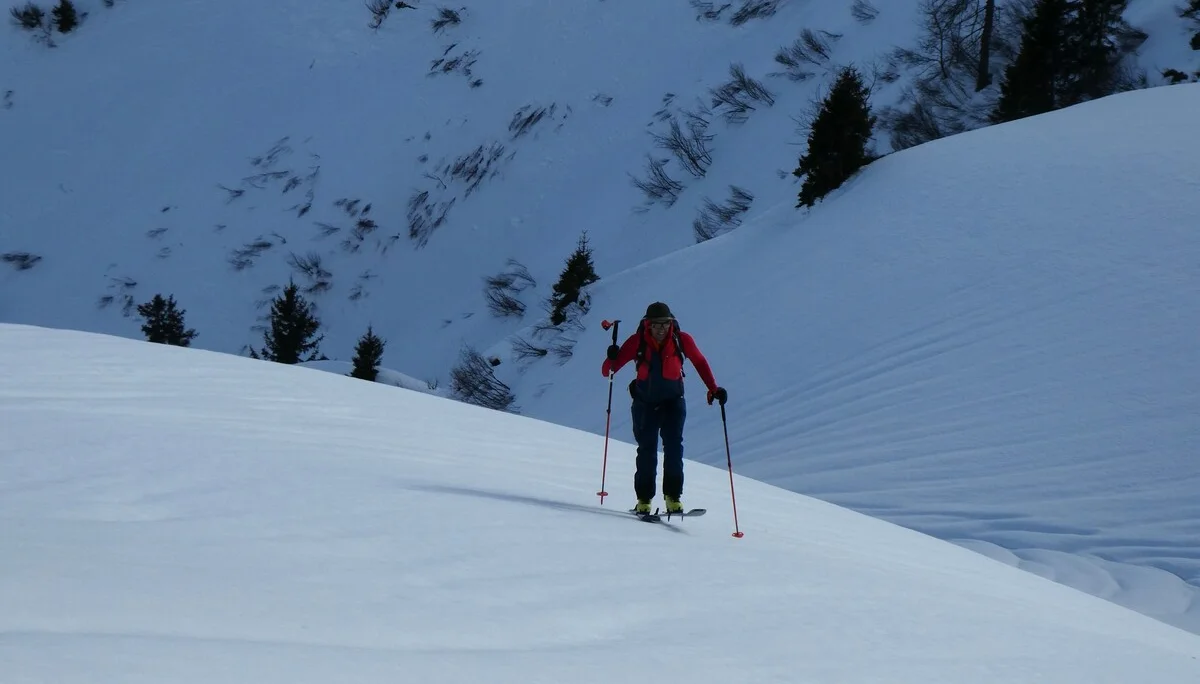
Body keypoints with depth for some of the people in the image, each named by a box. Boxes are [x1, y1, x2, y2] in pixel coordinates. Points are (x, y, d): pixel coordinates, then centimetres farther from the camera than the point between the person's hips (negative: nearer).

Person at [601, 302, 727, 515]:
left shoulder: (681, 340, -13)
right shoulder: (637, 342, -14)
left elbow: (700, 362, 3)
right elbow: (608, 370, -16)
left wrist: (714, 389, -1)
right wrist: (612, 360, -38)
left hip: (673, 401, 0)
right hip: (645, 402, 0)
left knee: (674, 446, -13)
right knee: (646, 450, -1)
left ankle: (673, 496, -7)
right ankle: (644, 499, 11)